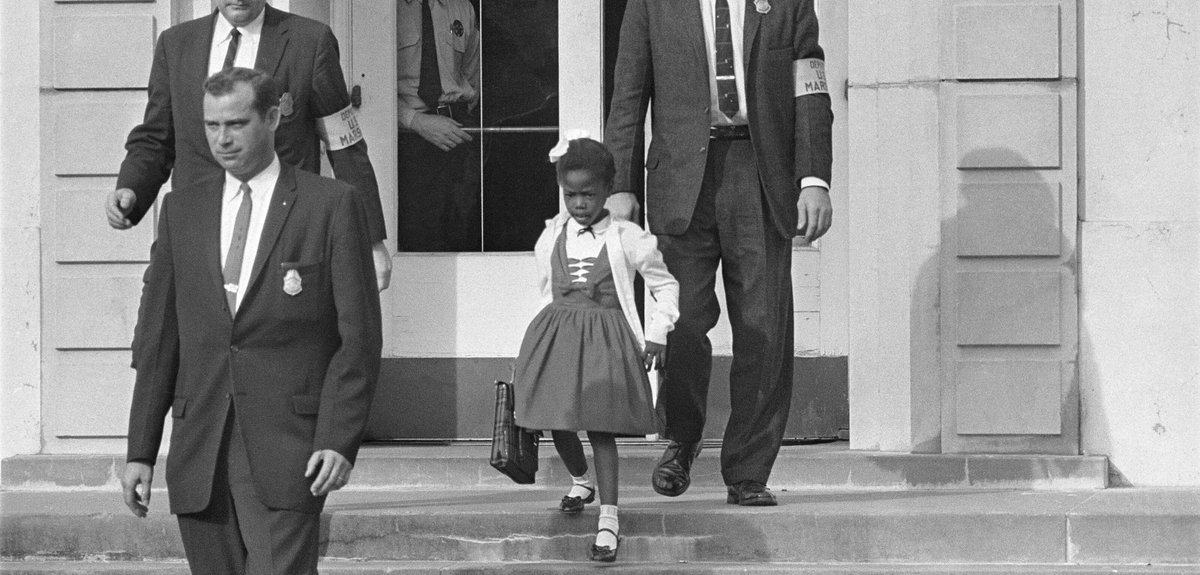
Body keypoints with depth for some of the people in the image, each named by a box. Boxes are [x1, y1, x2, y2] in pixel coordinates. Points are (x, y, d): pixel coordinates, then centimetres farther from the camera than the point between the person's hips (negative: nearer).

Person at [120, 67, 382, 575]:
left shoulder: (330, 205, 1)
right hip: (200, 452, 4)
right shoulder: (182, 210, 13)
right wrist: (140, 451, 7)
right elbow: (159, 337, 13)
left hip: (288, 449, -4)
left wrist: (340, 439, -11)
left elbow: (359, 336, -1)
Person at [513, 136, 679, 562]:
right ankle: (581, 482, 38)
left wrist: (656, 335, 0)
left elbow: (666, 286, 5)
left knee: (600, 424, -11)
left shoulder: (627, 239, -4)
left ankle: (609, 518, -12)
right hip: (556, 334, 4)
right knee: (557, 422, 7)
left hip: (606, 338, -4)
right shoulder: (551, 237, 5)